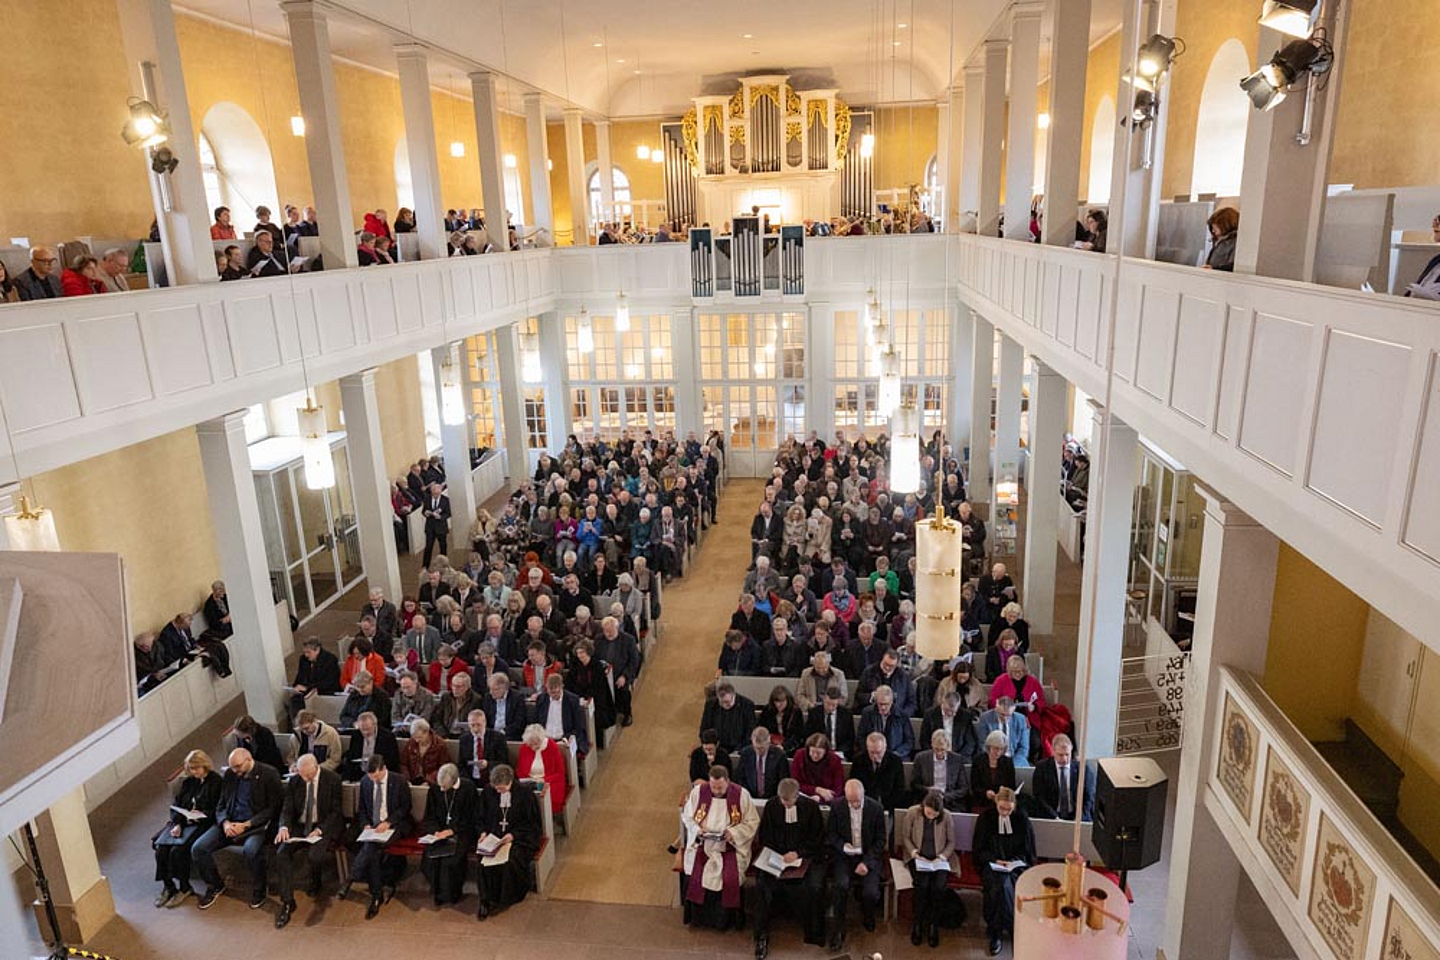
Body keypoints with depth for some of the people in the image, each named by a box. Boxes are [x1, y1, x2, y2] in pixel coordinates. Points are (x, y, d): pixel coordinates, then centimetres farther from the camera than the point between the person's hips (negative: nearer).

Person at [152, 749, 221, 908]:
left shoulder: (215, 782, -2)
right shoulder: (187, 782, 16)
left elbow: (217, 810, -5)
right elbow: (175, 806, 13)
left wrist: (200, 815, -21)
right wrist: (177, 824, -4)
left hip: (202, 823, -6)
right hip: (182, 822, 6)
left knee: (178, 850, -25)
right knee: (161, 847, -17)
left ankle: (184, 888, -8)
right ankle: (167, 886, -3)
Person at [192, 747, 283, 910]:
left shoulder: (269, 774, -8)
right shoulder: (230, 774, 9)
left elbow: (272, 808, -9)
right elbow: (221, 806, 13)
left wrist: (246, 825, -17)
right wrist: (225, 823, -9)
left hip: (256, 824, -6)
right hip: (230, 823, 6)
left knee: (251, 849, -35)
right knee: (199, 848, -13)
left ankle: (258, 890, -8)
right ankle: (215, 885, 12)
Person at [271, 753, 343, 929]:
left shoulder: (333, 779, -9)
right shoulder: (294, 782, 4)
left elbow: (336, 812, -8)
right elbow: (287, 809, 4)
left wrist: (320, 830, -21)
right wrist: (284, 827, -17)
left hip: (325, 827, -4)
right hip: (299, 827, 4)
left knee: (314, 855, -29)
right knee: (281, 853, -21)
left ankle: (315, 884, 8)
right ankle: (287, 902, -11)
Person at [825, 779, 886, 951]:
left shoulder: (876, 809, -7)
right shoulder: (837, 808, -5)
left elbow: (880, 840, -3)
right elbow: (831, 833, 5)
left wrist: (867, 862, -14)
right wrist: (843, 846, -16)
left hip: (869, 856, 0)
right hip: (844, 855, 0)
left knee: (870, 893, -22)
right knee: (842, 885, -28)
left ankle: (867, 919, 15)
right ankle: (837, 931, -10)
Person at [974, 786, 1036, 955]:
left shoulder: (1022, 819, 2)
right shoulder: (985, 817, 0)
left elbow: (1028, 850, 9)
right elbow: (978, 849, 4)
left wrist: (1013, 862, -7)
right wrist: (995, 860, -12)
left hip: (1016, 865, 0)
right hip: (992, 864, 0)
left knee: (1003, 885, -30)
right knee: (1002, 885, -32)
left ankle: (995, 932, -17)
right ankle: (1013, 928, -14)